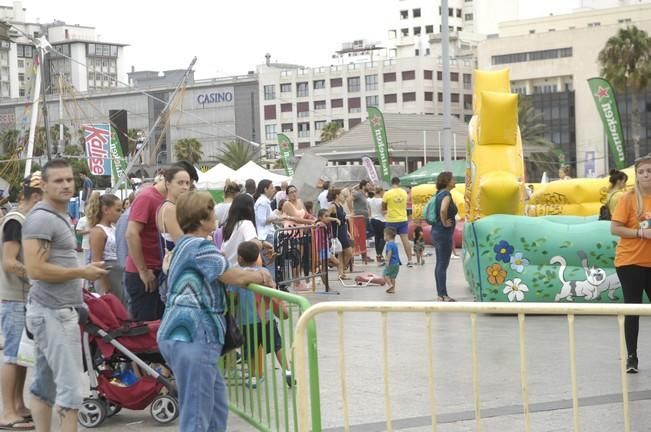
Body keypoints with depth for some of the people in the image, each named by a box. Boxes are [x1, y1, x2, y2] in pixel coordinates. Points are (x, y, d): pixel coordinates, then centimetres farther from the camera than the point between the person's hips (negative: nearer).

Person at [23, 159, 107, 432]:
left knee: (44, 385, 12)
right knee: (70, 386, -11)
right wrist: (82, 272, -16)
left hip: (58, 311, 10)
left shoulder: (61, 217, 17)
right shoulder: (41, 219, -14)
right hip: (54, 313, -10)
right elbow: (36, 269, -23)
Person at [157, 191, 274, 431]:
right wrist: (261, 278, 8)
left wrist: (255, 274, 8)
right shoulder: (201, 247, -13)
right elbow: (235, 278, -11)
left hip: (183, 333, 11)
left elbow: (223, 275, 22)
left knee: (217, 405, 18)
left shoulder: (186, 244, 19)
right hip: (192, 336, -11)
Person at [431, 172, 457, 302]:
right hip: (444, 233, -9)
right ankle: (443, 296, -3)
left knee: (439, 264, 12)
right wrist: (445, 223, -19)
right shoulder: (446, 194, -15)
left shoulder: (439, 193, 11)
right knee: (443, 265, -6)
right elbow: (443, 210, -34)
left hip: (437, 231, 9)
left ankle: (440, 294, 17)